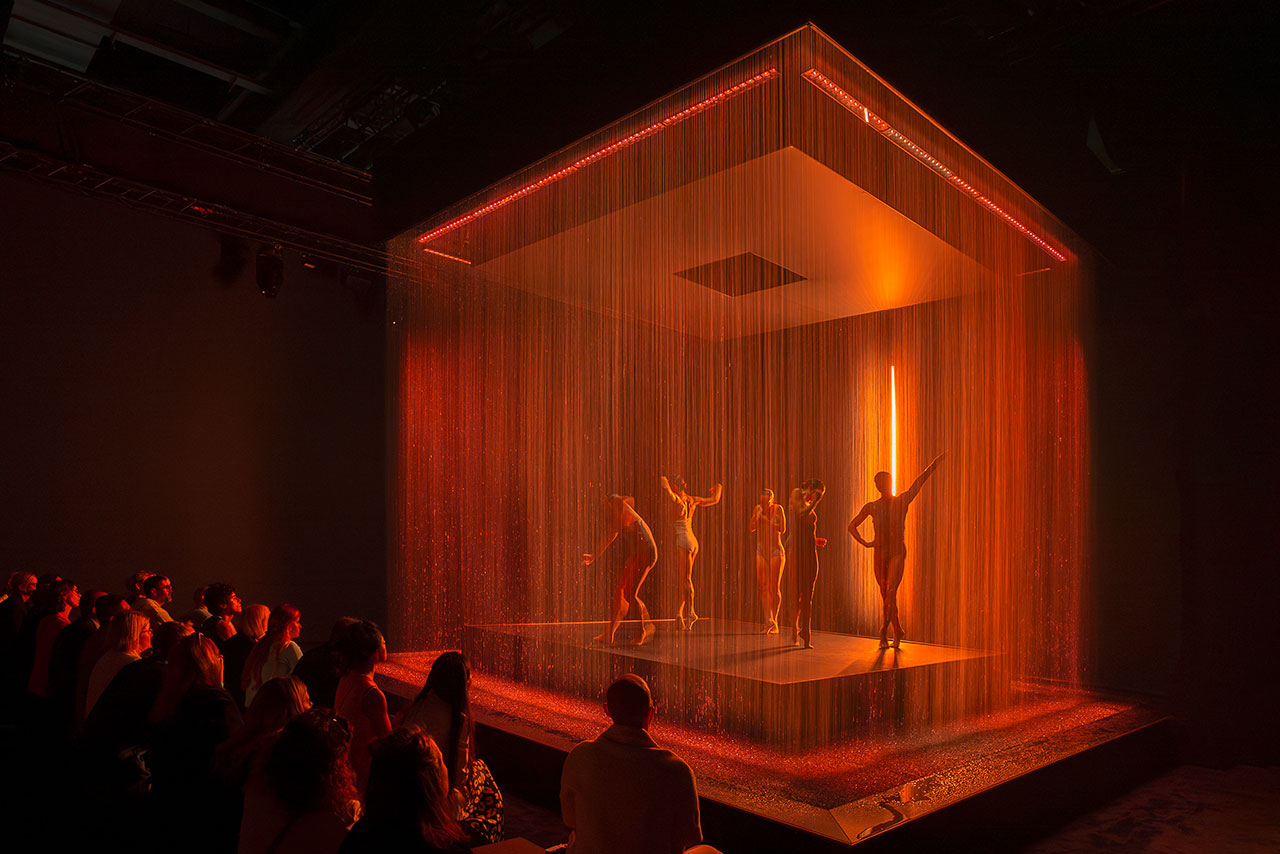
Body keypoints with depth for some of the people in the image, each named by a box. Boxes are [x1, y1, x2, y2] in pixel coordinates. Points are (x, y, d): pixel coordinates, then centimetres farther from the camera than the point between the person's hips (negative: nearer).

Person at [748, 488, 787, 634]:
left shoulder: (778, 509, -7)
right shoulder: (757, 509, 2)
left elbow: (783, 529, -16)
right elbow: (751, 528, -3)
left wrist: (767, 519, -20)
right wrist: (757, 517, -18)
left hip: (776, 553, -3)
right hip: (761, 552, 3)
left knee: (775, 588, -2)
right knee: (763, 587, -3)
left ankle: (774, 623, 9)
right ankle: (769, 621, 0)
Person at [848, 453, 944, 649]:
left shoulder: (902, 501, 4)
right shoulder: (872, 507, 8)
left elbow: (920, 481, -7)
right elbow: (852, 526, 17)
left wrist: (934, 464, -19)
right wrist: (864, 543, 3)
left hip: (898, 552, -3)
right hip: (879, 553, 3)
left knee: (891, 591, -18)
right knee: (886, 595, 7)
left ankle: (883, 632, -17)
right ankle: (898, 632, 22)